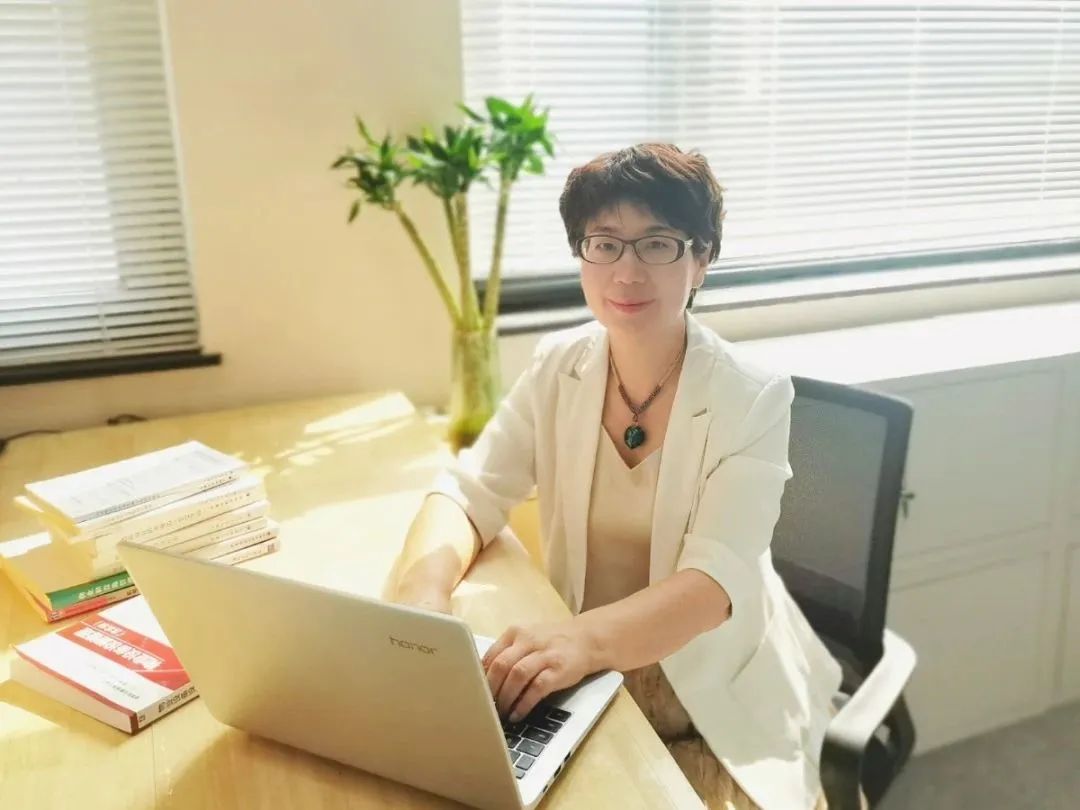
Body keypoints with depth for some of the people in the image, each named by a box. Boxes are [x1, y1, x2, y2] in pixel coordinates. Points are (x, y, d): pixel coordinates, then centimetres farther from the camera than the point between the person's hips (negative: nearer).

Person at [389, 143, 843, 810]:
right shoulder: (558, 367, -3)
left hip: (718, 706, -3)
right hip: (584, 684, 3)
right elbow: (468, 493, -6)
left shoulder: (753, 399, -14)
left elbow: (715, 581, -24)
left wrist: (586, 638, -43)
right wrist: (425, 585, -29)